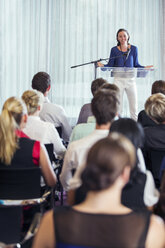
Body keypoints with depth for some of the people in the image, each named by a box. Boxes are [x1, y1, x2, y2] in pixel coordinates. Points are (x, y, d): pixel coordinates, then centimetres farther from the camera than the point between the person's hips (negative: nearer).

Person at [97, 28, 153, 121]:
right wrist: (102, 65, -17)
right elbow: (110, 66, 1)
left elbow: (136, 65, 9)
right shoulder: (114, 50, 2)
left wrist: (144, 68, -7)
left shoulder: (133, 49, 5)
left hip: (131, 79, 1)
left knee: (134, 106, 3)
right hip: (119, 79, -1)